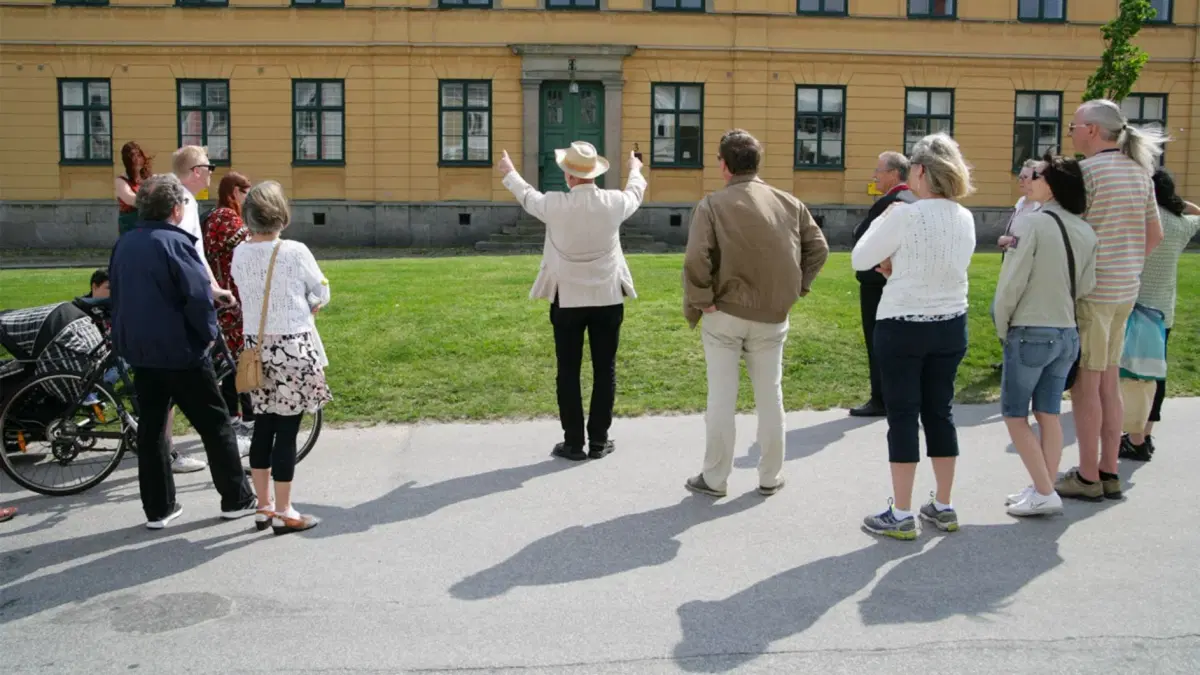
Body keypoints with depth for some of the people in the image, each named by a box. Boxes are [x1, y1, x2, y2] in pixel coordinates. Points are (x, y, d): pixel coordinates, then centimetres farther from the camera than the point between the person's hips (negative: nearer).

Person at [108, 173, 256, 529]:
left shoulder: (123, 244, 8)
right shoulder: (174, 242, -15)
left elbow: (117, 293, 15)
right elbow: (199, 296, -21)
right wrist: (209, 333, -6)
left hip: (138, 350, 7)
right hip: (180, 351, -7)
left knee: (151, 427, 11)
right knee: (214, 424, 4)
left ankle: (158, 508, 15)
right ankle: (237, 499, 10)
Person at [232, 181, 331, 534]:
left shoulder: (239, 255, 1)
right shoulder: (295, 252, -12)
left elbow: (248, 292, 11)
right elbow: (322, 294, -2)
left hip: (257, 347, 5)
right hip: (293, 348, -5)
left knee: (263, 428, 14)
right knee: (286, 431, 0)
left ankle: (264, 507, 23)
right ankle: (283, 513, 7)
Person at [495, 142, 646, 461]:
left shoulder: (554, 205, -11)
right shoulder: (614, 202, -7)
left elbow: (527, 196, 12)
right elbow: (635, 193, 18)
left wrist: (509, 173, 34)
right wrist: (636, 170, 42)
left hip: (567, 300, -1)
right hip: (608, 299, 1)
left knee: (568, 372, 7)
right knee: (605, 370, 9)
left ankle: (574, 443, 11)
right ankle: (599, 441, 14)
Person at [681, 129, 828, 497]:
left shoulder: (712, 204, -11)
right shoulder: (790, 203, 2)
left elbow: (696, 260, -21)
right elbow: (819, 249, 4)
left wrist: (698, 301, -9)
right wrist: (796, 288, 11)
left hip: (725, 315, -3)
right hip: (772, 316, 3)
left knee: (721, 398, 6)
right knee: (770, 397, 13)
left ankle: (714, 478, 15)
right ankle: (770, 477, 23)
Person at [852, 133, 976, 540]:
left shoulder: (905, 215, -16)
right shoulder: (965, 218, 4)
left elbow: (860, 259, -6)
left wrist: (883, 219, 6)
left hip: (903, 327, -6)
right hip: (951, 326, 6)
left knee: (903, 417, 2)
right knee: (940, 413, 15)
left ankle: (900, 516, 7)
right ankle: (943, 508, 24)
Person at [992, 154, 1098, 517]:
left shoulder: (1031, 222, -15)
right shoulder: (1085, 231, 4)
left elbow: (1011, 282, -15)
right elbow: (1086, 286, 6)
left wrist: (1002, 328, -3)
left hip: (1029, 333, -6)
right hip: (1067, 335, 6)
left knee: (1015, 415, 5)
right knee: (1049, 415, 13)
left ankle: (1044, 493, 3)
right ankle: (1045, 489, 18)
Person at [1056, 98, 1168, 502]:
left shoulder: (1086, 171, -13)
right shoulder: (1138, 171, 12)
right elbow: (1155, 234, 17)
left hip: (1090, 290, -8)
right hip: (1126, 290, 8)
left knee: (1084, 383, -1)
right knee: (1109, 382, 14)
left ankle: (1088, 477, 6)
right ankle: (1109, 472, 21)